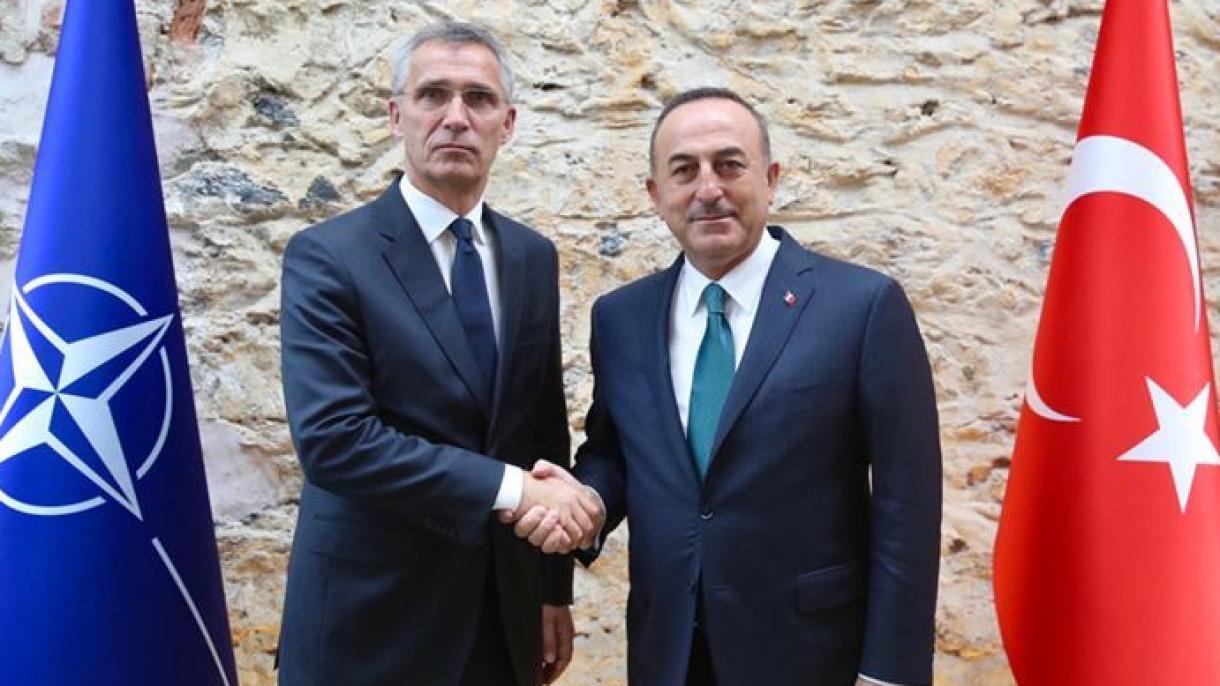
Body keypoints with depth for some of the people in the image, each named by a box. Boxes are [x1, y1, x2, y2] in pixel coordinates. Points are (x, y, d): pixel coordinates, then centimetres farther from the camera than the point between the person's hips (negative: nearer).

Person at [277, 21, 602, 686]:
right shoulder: (326, 256, -11)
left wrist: (554, 590, 8)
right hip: (372, 619, -4)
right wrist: (511, 488, -23)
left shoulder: (533, 257, 5)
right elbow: (333, 437, -21)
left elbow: (546, 433, 7)